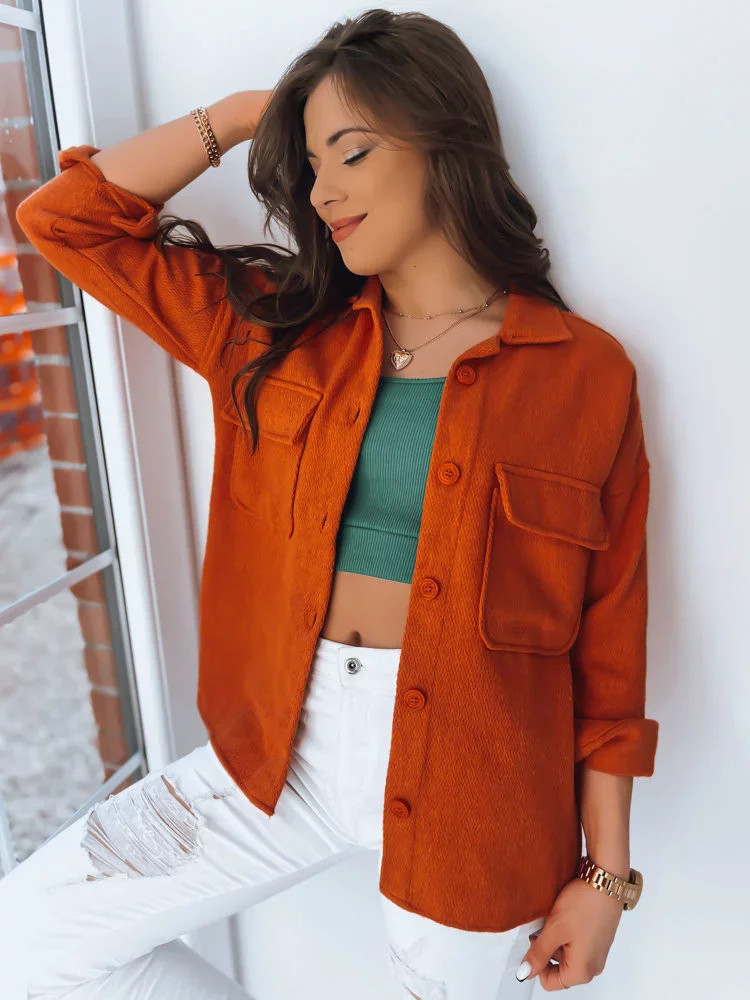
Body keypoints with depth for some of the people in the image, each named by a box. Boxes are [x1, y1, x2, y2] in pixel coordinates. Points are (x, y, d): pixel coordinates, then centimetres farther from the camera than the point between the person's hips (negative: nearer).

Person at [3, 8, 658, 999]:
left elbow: (608, 639, -5)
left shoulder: (585, 372, -7)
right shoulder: (277, 327, 3)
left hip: (468, 778, -3)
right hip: (282, 749, 4)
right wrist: (242, 114, 2)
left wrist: (605, 872, -2)